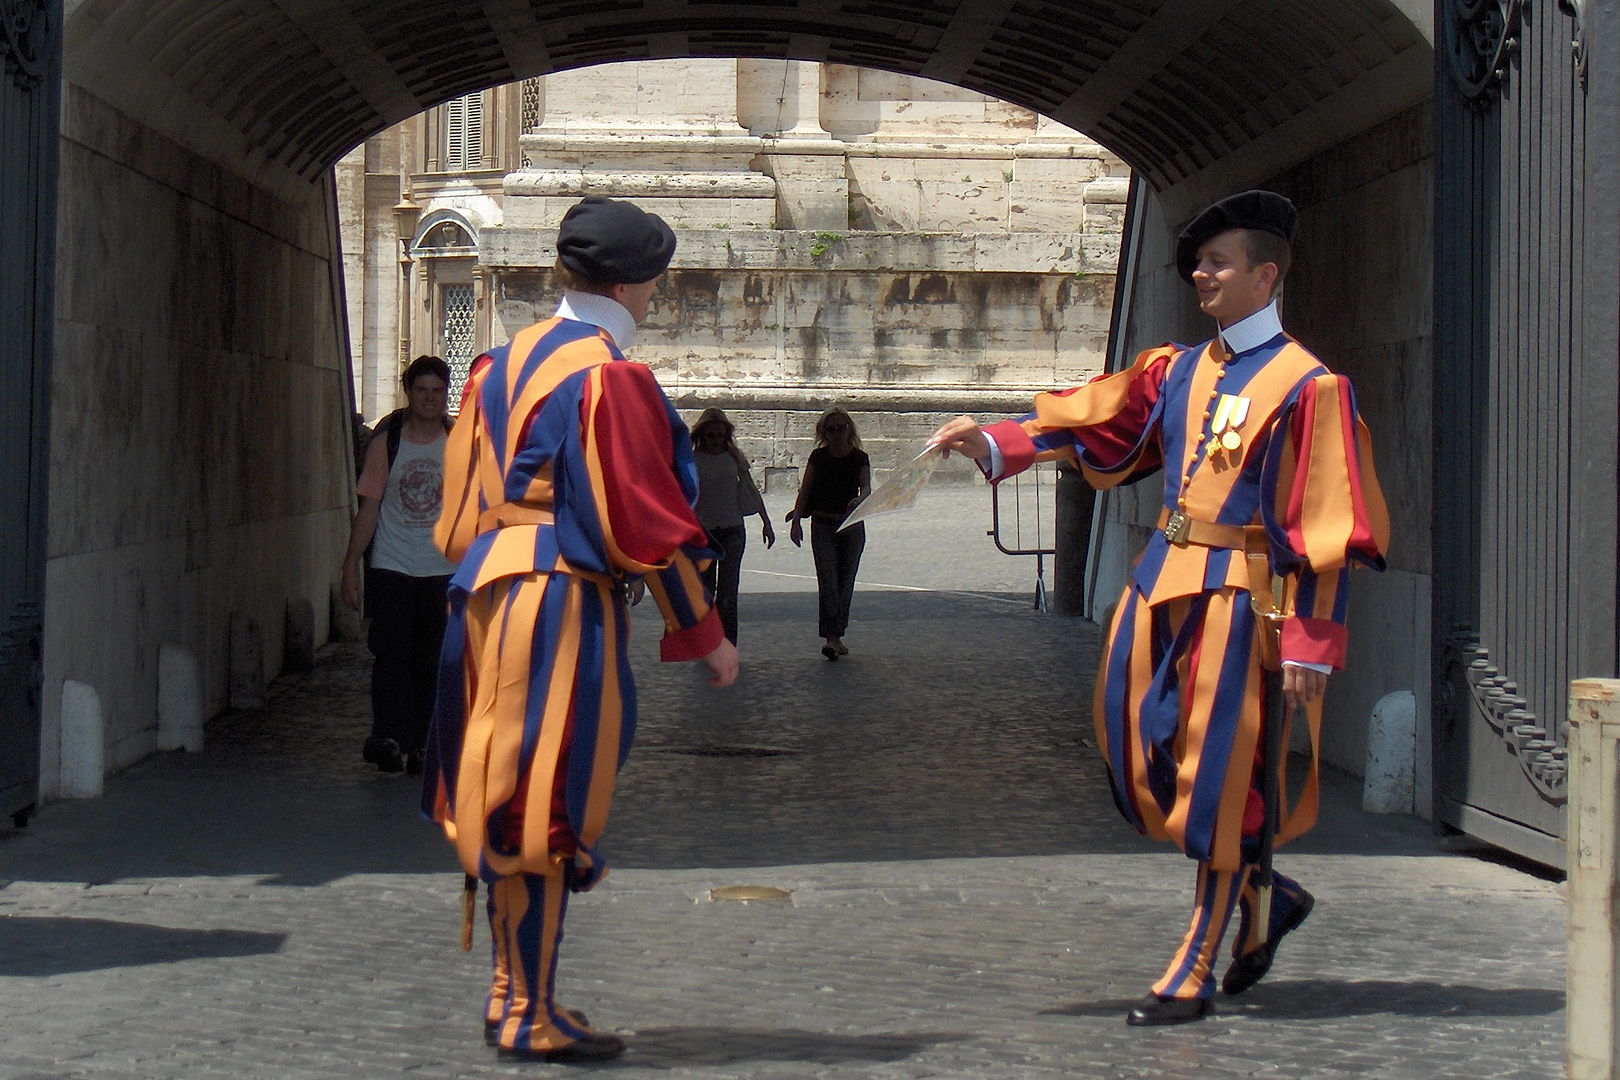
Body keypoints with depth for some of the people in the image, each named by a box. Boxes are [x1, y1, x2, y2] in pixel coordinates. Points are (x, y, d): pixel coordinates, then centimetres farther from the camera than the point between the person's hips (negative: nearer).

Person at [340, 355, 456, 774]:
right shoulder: (387, 441, 3)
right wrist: (351, 566, 0)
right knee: (391, 653, -13)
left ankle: (415, 745, 8)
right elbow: (369, 508, 4)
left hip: (443, 569, 1)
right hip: (391, 567, -1)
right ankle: (389, 738, -21)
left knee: (429, 661, 3)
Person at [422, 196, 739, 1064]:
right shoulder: (609, 375, -13)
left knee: (508, 799, 16)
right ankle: (530, 1018, 1)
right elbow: (644, 520, -14)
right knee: (548, 806, -4)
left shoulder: (503, 361, 12)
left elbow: (462, 496, 16)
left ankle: (511, 992, 26)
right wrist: (704, 634, -7)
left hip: (487, 595, 9)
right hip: (565, 604, -9)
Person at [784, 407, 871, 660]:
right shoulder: (818, 457, 1)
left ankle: (837, 634, 18)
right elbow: (805, 490, 0)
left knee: (845, 582, 7)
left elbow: (866, 487, -13)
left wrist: (859, 500, -37)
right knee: (828, 581, -12)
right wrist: (796, 518, -13)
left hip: (852, 525, 1)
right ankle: (832, 637, -17)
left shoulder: (859, 458, 0)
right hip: (822, 525, -1)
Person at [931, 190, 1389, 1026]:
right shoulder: (1179, 370, 12)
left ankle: (1195, 973, 7)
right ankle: (1266, 898, 28)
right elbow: (1091, 426, 11)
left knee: (1219, 778, -3)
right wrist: (994, 443, -6)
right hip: (1163, 581, 7)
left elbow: (1330, 527, -9)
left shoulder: (1307, 386, -7)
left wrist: (1311, 644, -14)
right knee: (1144, 760, 7)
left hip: (1242, 595, -7)